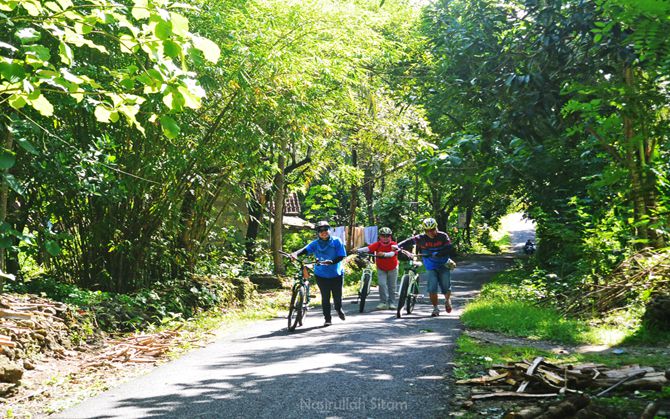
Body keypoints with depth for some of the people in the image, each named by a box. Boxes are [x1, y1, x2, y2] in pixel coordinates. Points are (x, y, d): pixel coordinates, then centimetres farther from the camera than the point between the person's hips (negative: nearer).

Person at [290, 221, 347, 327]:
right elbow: (306, 249, -20)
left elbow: (341, 256, -9)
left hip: (336, 274, 0)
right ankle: (327, 319, 16)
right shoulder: (315, 244, -3)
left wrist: (332, 262, -28)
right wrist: (296, 253, -40)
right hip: (321, 275, 0)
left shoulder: (336, 241, -4)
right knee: (325, 297, 2)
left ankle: (339, 309, 43)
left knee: (337, 296, 9)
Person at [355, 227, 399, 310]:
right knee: (382, 284, -15)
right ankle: (383, 303, -8)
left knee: (392, 286, 7)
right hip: (381, 268, 0)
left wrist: (384, 254, -53)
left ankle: (392, 303, 19)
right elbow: (368, 248, -26)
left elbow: (393, 253, -33)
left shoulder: (393, 244, -15)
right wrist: (358, 250, -43)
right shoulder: (377, 244, -12)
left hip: (392, 268, 0)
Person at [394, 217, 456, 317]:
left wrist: (437, 253, -35)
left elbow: (450, 249, -19)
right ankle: (435, 309, 6)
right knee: (432, 288, -11)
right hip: (431, 267, 0)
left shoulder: (443, 236, -10)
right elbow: (409, 241, -14)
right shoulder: (421, 238, -9)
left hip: (443, 265, 0)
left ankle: (447, 300, 33)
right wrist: (398, 246, -32)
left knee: (446, 288, -1)